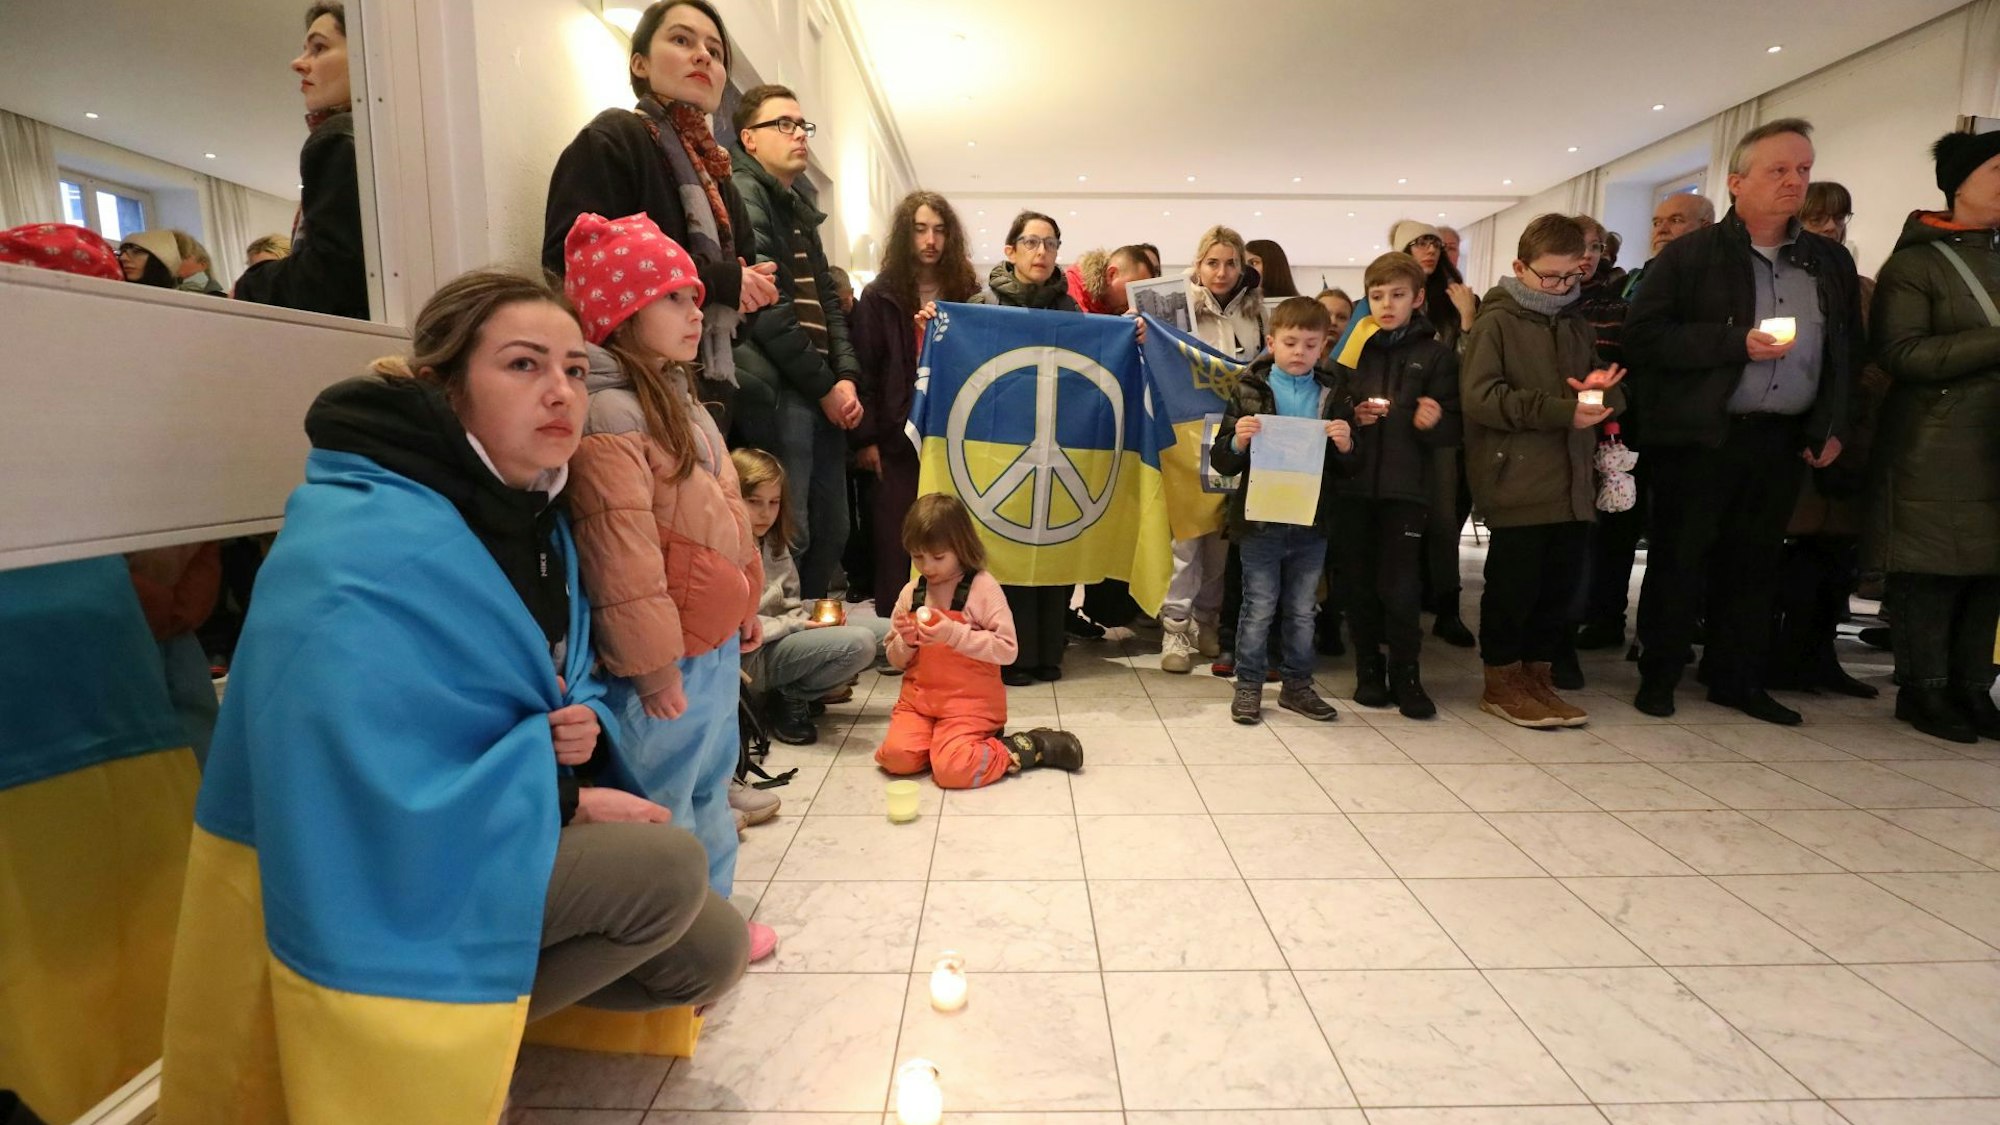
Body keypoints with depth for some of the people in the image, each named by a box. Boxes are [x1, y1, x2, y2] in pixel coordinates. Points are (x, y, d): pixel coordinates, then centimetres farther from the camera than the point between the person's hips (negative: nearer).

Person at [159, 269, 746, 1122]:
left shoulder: (536, 516, 3)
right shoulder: (363, 547, -26)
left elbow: (566, 683, 11)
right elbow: (367, 798, -32)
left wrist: (583, 727, -13)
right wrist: (560, 798, -21)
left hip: (468, 839, 8)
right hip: (366, 889, -8)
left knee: (712, 952, 3)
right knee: (666, 866, -24)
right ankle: (448, 1031, -3)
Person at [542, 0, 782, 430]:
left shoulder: (712, 172, 19)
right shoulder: (608, 141, -5)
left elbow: (744, 267, 23)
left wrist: (749, 288, -3)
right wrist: (720, 280, -17)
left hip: (707, 391, 8)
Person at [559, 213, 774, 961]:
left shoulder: (676, 397, 13)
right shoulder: (608, 411, -18)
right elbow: (621, 549, -22)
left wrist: (744, 613, 18)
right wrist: (654, 665, -20)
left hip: (716, 644, 10)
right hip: (667, 658, -10)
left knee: (711, 789, 22)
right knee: (662, 801, 5)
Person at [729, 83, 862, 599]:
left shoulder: (800, 205, 23)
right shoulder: (743, 196, -4)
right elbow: (767, 310, -14)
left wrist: (846, 376, 4)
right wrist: (824, 386, -10)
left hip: (825, 392, 9)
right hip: (778, 392, -9)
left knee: (831, 532, 11)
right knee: (787, 535, -9)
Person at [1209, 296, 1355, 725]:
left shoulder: (1333, 397, 6)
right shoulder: (1249, 392, -2)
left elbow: (1346, 468, 8)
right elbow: (1222, 462, -5)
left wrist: (1344, 446, -13)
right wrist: (1238, 442, -24)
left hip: (1312, 521, 3)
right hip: (1260, 518, -3)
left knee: (1302, 611, 14)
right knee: (1259, 609, 5)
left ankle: (1297, 685, 28)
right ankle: (1248, 685, 19)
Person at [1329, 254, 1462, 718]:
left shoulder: (1436, 355, 4)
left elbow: (1454, 429, 2)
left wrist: (1435, 422, -18)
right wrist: (1352, 417, -11)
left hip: (1406, 487, -2)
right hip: (1353, 485, 2)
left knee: (1399, 588, -5)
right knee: (1359, 584, 7)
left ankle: (1405, 676, 10)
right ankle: (1369, 670, 20)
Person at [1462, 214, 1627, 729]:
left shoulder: (1576, 325, 19)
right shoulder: (1497, 321, -2)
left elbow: (1614, 393, 22)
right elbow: (1478, 396, -14)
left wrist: (1602, 388, -4)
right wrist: (1561, 410, -18)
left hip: (1571, 485, 7)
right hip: (1517, 483, -6)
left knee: (1559, 586, 9)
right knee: (1513, 586, 0)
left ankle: (1537, 677, 22)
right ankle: (1501, 683, 13)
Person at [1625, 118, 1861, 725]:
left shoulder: (1831, 262, 14)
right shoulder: (1689, 255, -2)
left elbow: (1849, 352, 17)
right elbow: (1643, 336, -12)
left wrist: (1833, 425, 7)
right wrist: (1737, 342, -18)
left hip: (1785, 440, 5)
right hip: (1699, 438, -5)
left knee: (1754, 562, 11)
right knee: (1678, 561, 1)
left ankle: (1738, 679, 23)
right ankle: (1658, 676, 13)